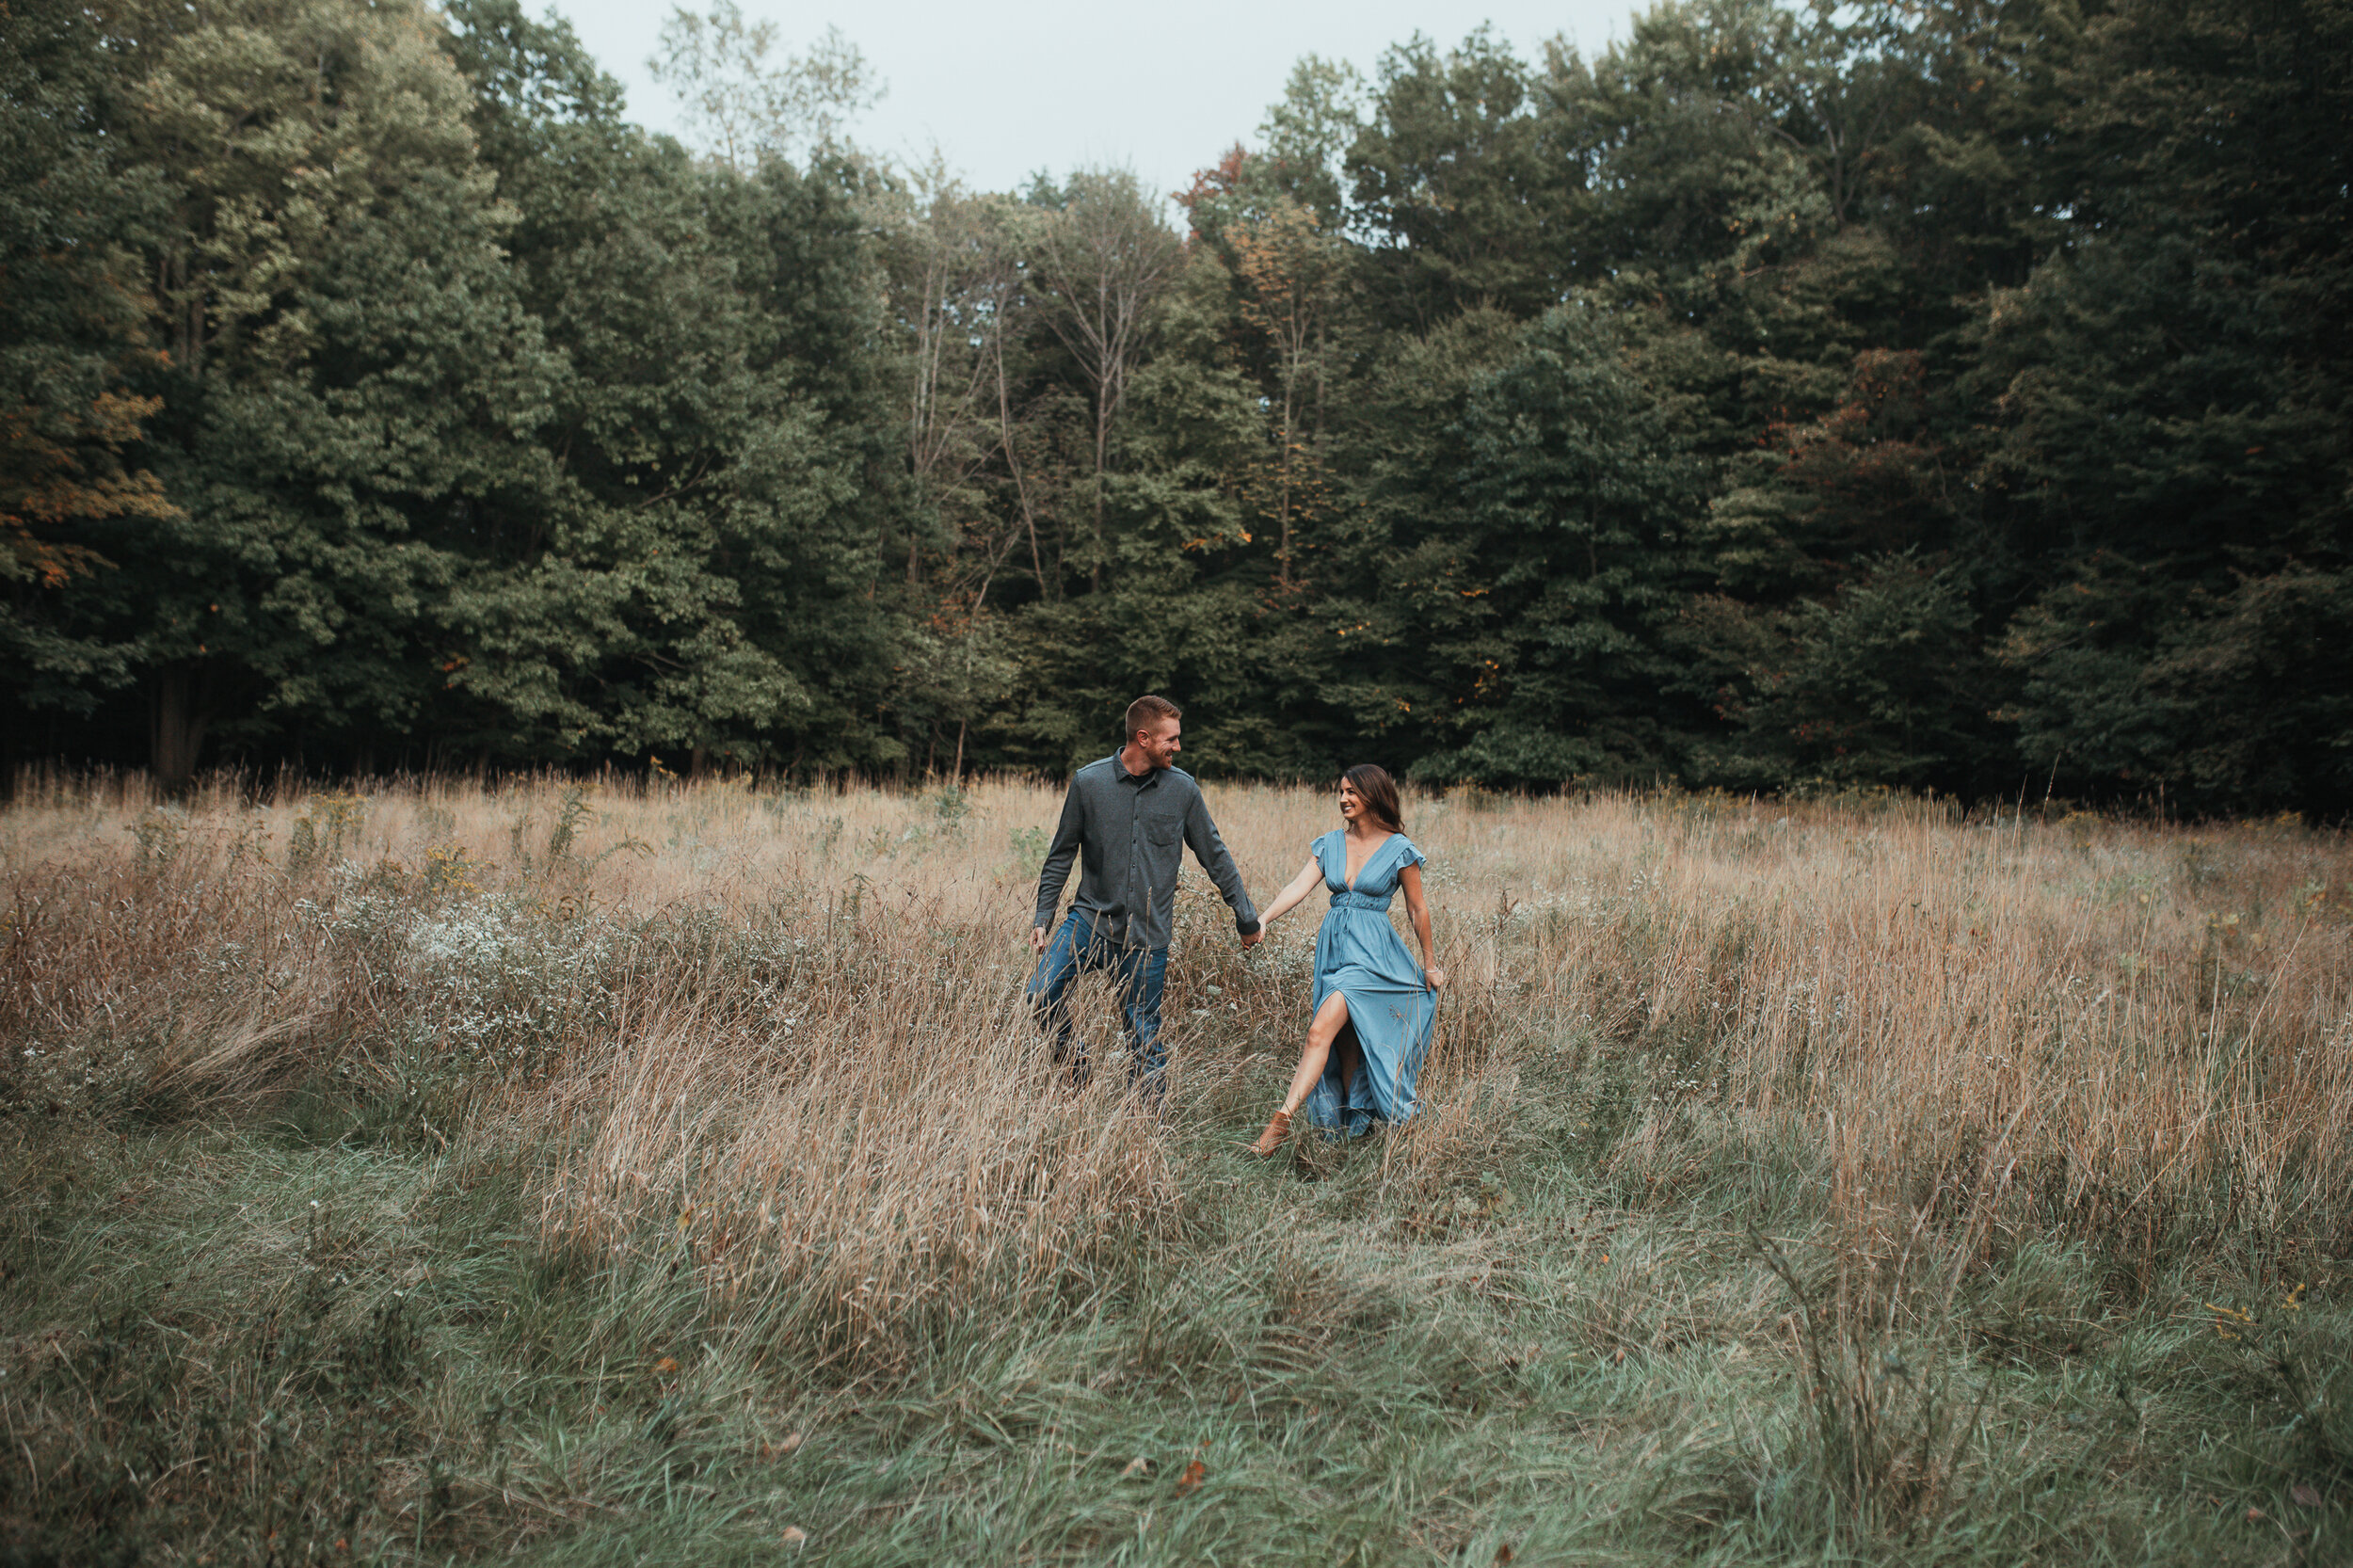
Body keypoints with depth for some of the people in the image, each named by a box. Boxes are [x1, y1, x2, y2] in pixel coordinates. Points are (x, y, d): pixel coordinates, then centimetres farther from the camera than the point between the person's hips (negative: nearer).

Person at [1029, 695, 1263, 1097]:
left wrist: (1247, 919, 12)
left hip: (1148, 935, 0)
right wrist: (1042, 918, 3)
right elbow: (1061, 855, 6)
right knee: (1042, 995, -19)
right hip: (1092, 918, 0)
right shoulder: (1088, 782, -3)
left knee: (1144, 1039, 3)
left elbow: (1215, 857, 9)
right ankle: (1076, 1069, 7)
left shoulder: (1182, 788, 1)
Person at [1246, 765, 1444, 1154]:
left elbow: (1418, 910, 4)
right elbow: (1299, 887, -1)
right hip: (1334, 945, 6)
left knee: (1321, 1030, -20)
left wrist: (1430, 965, 9)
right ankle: (1356, 1124, 20)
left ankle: (1282, 1121, -25)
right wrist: (1261, 920, -17)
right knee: (1345, 1042, 9)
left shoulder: (1399, 850, -3)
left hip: (1372, 951, -6)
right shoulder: (1330, 844, 10)